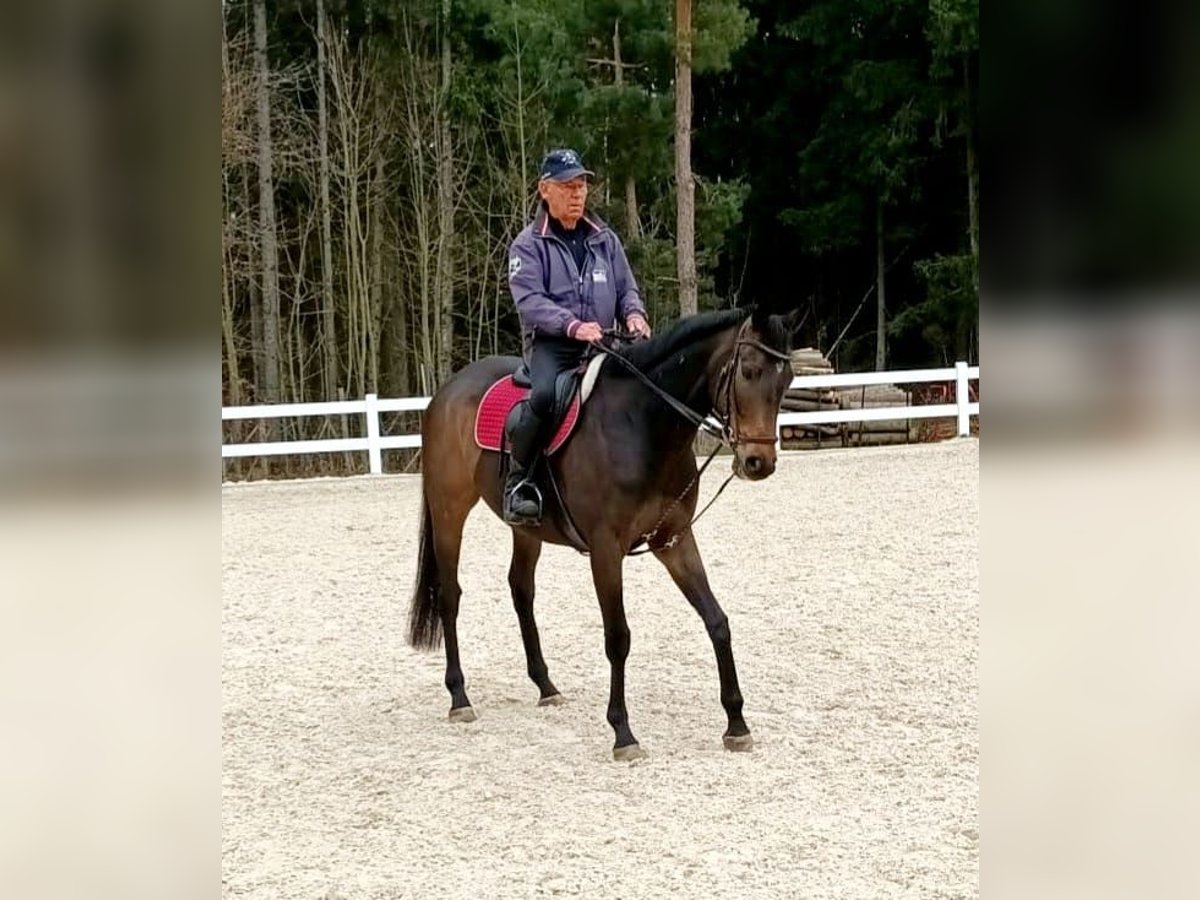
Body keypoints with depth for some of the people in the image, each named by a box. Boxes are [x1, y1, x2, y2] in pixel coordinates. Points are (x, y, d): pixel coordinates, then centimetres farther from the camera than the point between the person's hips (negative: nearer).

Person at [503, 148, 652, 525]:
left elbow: (626, 288, 19)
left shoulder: (605, 239, 16)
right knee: (544, 395, -35)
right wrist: (572, 325, -27)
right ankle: (518, 480, -19)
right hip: (550, 343, -5)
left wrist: (634, 314, -6)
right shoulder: (529, 245, 2)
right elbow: (529, 300, -11)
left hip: (601, 344, 5)